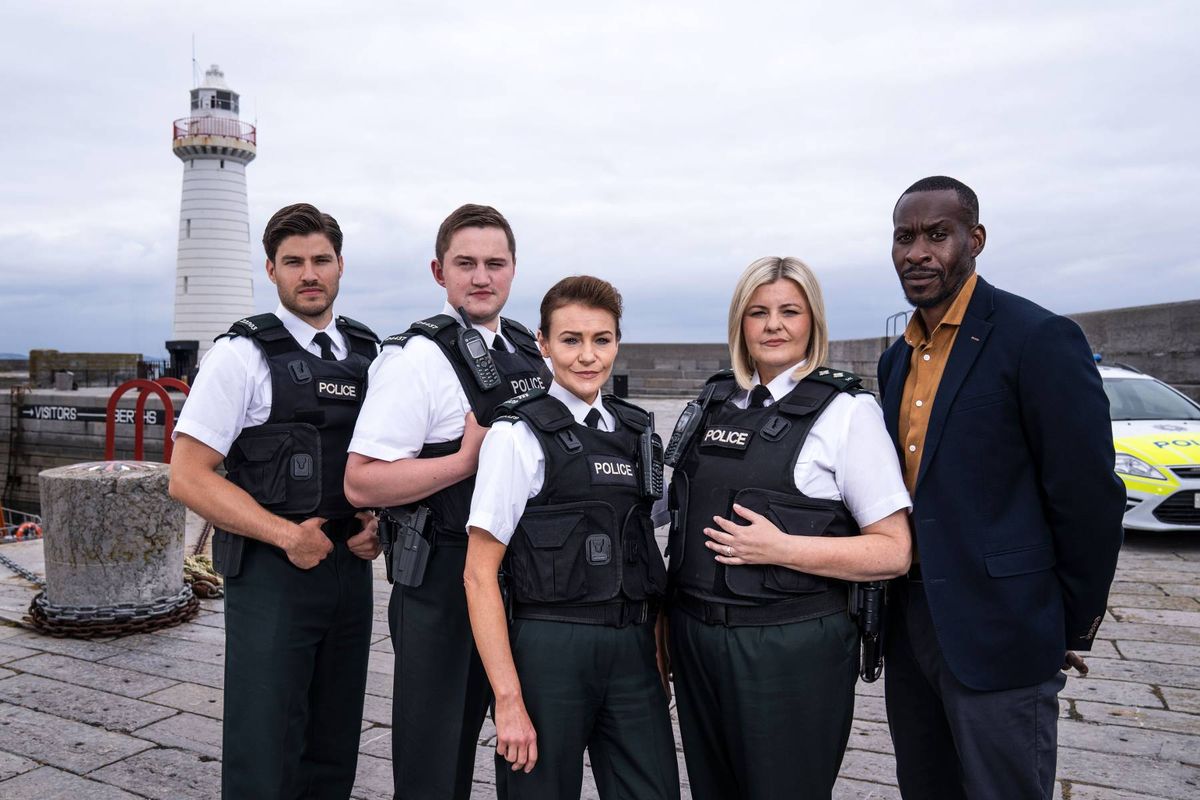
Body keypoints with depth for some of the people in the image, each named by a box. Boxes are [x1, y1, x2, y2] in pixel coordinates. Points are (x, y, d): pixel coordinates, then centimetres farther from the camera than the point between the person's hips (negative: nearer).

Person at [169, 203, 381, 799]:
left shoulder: (369, 354, 9)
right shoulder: (243, 355, -6)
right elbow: (187, 478, -9)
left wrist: (378, 521, 1)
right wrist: (287, 534, -17)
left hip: (351, 567, 5)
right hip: (272, 572, -4)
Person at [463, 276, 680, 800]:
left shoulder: (636, 431, 9)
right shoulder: (517, 436, -8)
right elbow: (479, 576, -9)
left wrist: (659, 657, 13)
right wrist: (509, 700, -13)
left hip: (633, 651, 5)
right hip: (549, 648, -5)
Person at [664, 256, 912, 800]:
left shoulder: (847, 411, -8)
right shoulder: (714, 403, 8)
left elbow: (893, 552, -11)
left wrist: (780, 549, -20)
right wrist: (667, 622, 15)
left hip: (791, 649, -5)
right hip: (696, 636, 5)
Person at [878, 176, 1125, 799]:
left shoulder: (1039, 339, -13)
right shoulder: (897, 359, 10)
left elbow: (1088, 496, -12)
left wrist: (1073, 629, -5)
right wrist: (895, 604, 14)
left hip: (998, 632, -7)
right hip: (908, 626, 7)